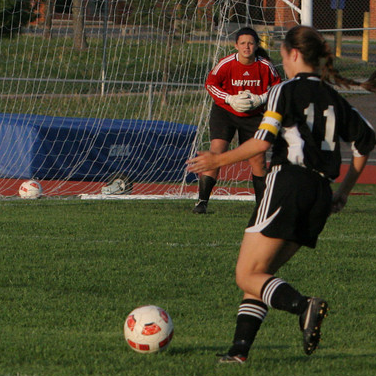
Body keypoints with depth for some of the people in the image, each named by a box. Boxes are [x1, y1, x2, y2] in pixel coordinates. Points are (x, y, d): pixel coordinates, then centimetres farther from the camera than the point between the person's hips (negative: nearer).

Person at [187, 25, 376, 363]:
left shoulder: (286, 90, -1)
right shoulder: (334, 98, 17)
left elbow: (263, 141, -12)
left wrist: (218, 161, -1)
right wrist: (344, 191, 27)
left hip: (288, 182, -7)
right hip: (321, 193, 7)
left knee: (247, 278, -5)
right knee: (259, 274, 14)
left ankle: (304, 306, -30)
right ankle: (240, 347, 1)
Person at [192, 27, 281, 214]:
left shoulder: (265, 66, -11)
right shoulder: (227, 63, -15)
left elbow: (277, 85, 4)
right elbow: (210, 83, -5)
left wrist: (260, 99, -13)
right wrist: (230, 99, -17)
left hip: (253, 115, 2)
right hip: (224, 112, -2)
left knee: (258, 159, 2)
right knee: (216, 151, -18)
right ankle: (202, 201, -15)